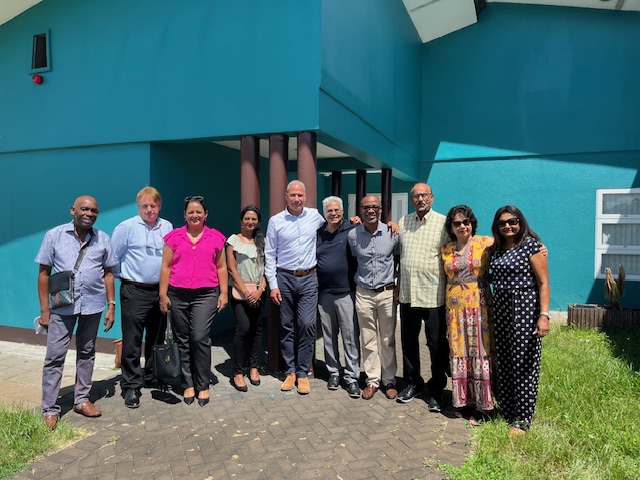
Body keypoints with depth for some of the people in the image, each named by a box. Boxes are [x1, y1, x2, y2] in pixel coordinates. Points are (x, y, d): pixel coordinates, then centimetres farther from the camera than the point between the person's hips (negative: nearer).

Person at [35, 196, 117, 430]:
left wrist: (111, 306, 2)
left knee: (86, 353, 13)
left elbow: (108, 273, 7)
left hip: (93, 305, 2)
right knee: (55, 355, 1)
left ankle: (81, 400, 26)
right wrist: (44, 309, -5)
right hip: (62, 305, -2)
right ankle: (49, 409, 11)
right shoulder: (54, 235, -2)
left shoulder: (103, 239, 2)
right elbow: (44, 273, -1)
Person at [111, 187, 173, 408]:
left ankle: (151, 377, 32)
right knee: (132, 341, -2)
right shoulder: (127, 227, -5)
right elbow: (112, 257, 1)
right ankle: (131, 386, 9)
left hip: (160, 291, 4)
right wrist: (124, 276, 3)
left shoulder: (167, 227, 7)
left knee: (157, 338, 15)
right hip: (134, 292, -4)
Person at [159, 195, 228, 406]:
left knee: (200, 338, -9)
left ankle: (203, 386, 6)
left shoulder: (215, 238, 8)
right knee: (182, 340, 7)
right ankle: (188, 385, 20)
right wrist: (163, 295, 2)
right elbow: (166, 267, 6)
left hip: (205, 295, -1)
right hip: (178, 295, 2)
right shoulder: (174, 237, 7)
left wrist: (224, 292, 4)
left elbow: (221, 267, 11)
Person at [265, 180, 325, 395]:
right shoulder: (276, 221, 1)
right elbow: (270, 255, 2)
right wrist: (273, 285, -3)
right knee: (286, 326, 7)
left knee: (307, 325, -4)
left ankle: (303, 372, 9)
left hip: (309, 279, 0)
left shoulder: (315, 216, 4)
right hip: (284, 278, 0)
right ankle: (290, 370, 20)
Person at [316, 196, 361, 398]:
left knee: (350, 337, 1)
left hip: (346, 292, -4)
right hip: (324, 293, 4)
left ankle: (352, 377, 12)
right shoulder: (318, 234, 8)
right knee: (329, 336, 13)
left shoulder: (352, 231, -5)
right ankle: (333, 372, 28)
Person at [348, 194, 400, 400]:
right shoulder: (352, 235, -2)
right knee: (368, 339, 7)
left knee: (388, 339, 8)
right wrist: (360, 280, 7)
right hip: (363, 293, 1)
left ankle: (389, 381, 22)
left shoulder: (391, 233, -4)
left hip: (387, 292, -1)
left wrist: (397, 284, 6)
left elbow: (398, 258, 9)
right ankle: (372, 380, 20)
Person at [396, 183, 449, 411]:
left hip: (434, 296, -4)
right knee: (408, 341, 14)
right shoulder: (403, 222, 9)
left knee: (437, 345, 6)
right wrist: (398, 286, 11)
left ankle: (436, 390, 22)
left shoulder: (443, 223, -5)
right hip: (407, 295, 5)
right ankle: (413, 383, 31)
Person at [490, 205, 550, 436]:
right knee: (503, 363, 11)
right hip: (501, 309, 6)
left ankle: (522, 419, 11)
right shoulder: (498, 248, 13)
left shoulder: (531, 245, -6)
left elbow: (543, 283, -10)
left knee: (523, 364, 0)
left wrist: (544, 315, -18)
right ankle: (506, 412, 24)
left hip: (524, 309, -6)